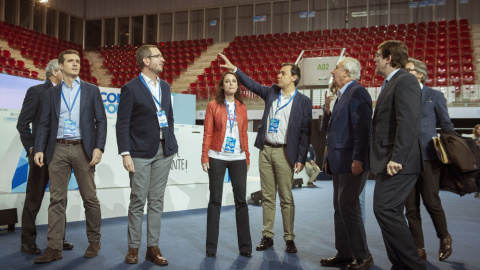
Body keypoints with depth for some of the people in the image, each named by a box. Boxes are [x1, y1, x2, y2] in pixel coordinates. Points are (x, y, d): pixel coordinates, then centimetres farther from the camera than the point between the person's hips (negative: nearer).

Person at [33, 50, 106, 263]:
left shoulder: (91, 90, 8)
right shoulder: (51, 93, 12)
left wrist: (98, 147, -9)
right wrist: (39, 149, -3)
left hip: (83, 149, -1)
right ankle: (54, 248, 8)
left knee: (90, 198, 3)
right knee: (57, 199, 2)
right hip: (58, 150, 2)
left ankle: (94, 242, 17)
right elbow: (44, 123, 9)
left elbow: (101, 120, 2)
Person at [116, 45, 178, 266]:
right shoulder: (131, 88, -6)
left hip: (164, 151, 5)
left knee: (156, 201, 9)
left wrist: (171, 144, 11)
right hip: (141, 152, -5)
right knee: (138, 201, 3)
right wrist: (125, 154, -14)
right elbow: (122, 124, -8)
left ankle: (153, 247, 17)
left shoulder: (165, 86, 12)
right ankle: (133, 248, 16)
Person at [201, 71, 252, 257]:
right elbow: (207, 134, 0)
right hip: (217, 157, -2)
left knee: (241, 201, 3)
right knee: (215, 201, 3)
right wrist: (205, 157, -6)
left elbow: (244, 134, 12)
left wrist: (247, 158, 9)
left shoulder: (242, 107, 11)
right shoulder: (213, 106, 3)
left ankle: (245, 246, 12)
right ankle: (211, 247, 12)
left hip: (238, 158, 2)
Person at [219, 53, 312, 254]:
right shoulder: (271, 92, 10)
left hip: (284, 153, -4)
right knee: (267, 197, 9)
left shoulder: (303, 101, -3)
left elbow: (305, 131, -5)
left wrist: (301, 159, -9)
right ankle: (267, 237, 18)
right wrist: (234, 69, 12)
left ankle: (289, 239, 13)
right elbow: (252, 85, 20)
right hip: (266, 150, 4)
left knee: (286, 198, 1)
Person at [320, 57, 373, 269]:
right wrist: (328, 109, 7)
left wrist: (358, 159, -24)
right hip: (340, 163, 10)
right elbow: (329, 128, 22)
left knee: (349, 208, -6)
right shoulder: (344, 95, 18)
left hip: (352, 163, -10)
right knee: (340, 209, 13)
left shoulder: (357, 92, -12)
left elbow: (362, 128, -21)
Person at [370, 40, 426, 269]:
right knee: (390, 213, 12)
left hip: (399, 163, -10)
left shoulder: (405, 81, -9)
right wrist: (382, 160, 14)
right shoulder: (390, 84, 20)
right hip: (389, 162, 10)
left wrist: (397, 158, -25)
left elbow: (408, 122, -21)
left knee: (384, 210, -14)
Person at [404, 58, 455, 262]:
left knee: (431, 201, -2)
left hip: (428, 157, -3)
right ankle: (419, 249, 16)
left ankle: (445, 238, 26)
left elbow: (447, 126, 5)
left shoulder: (435, 96, 3)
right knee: (411, 207, 5)